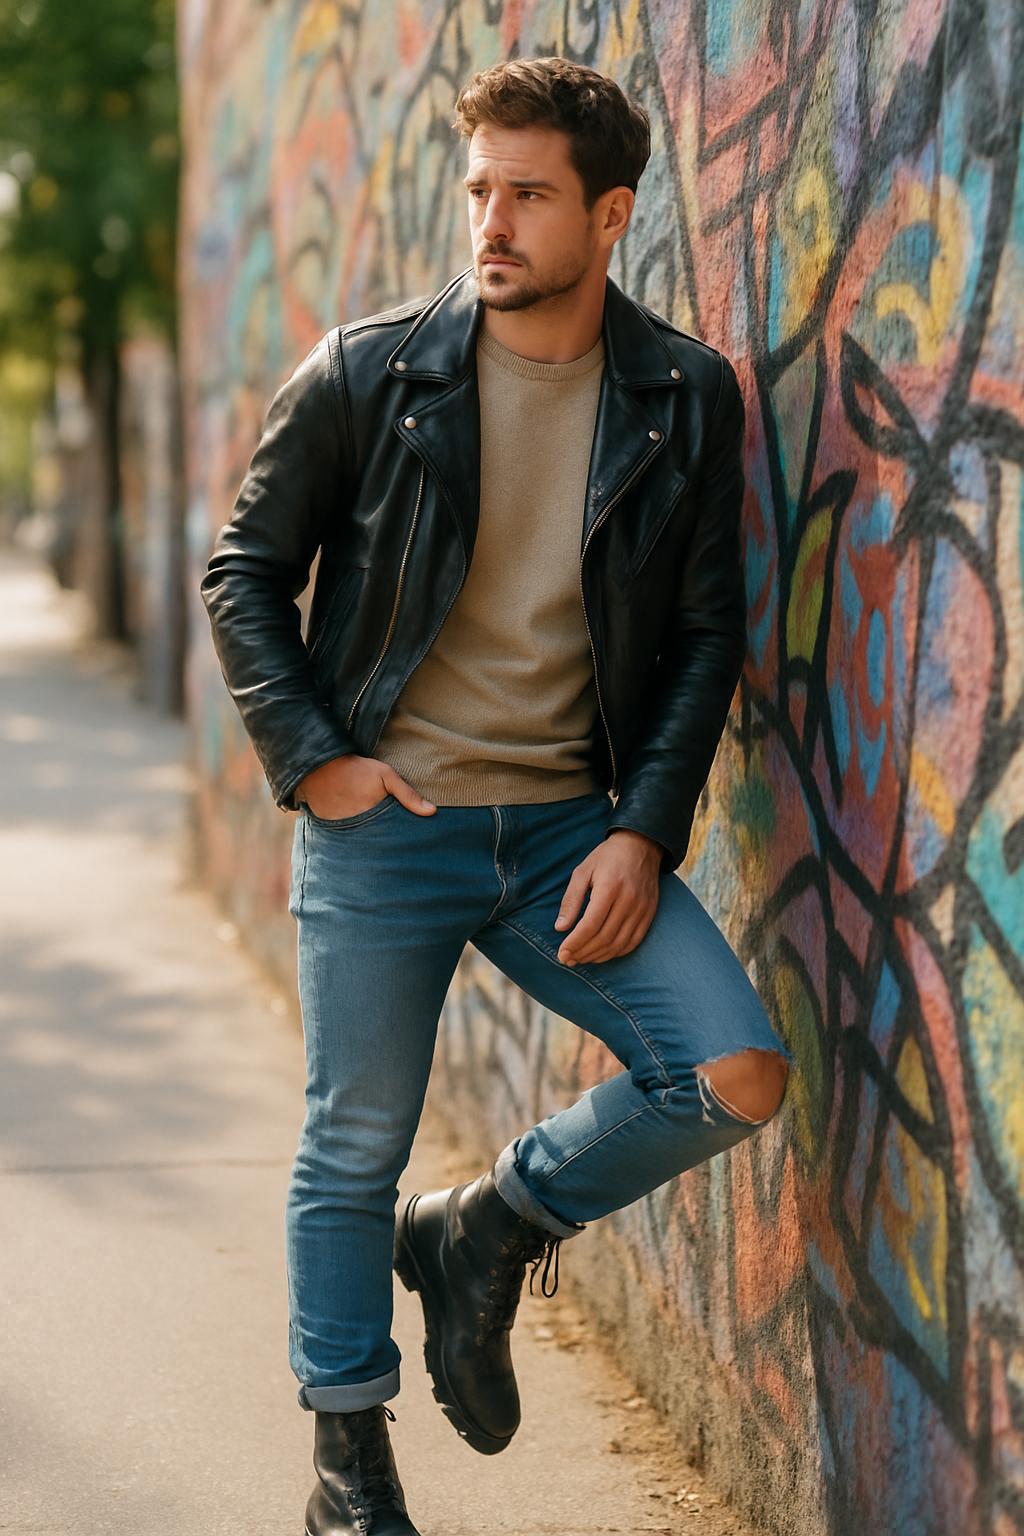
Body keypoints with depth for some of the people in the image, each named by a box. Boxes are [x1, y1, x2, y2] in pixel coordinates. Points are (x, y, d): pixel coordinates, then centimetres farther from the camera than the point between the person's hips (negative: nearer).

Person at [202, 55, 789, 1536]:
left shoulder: (687, 398, 1)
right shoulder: (367, 374, -4)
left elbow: (707, 629, 4)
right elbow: (245, 567, 5)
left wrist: (643, 829, -6)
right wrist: (309, 754, -6)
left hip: (573, 828, 2)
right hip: (381, 819, -2)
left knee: (738, 1077, -12)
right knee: (354, 1150, 6)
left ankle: (487, 1230, 14)